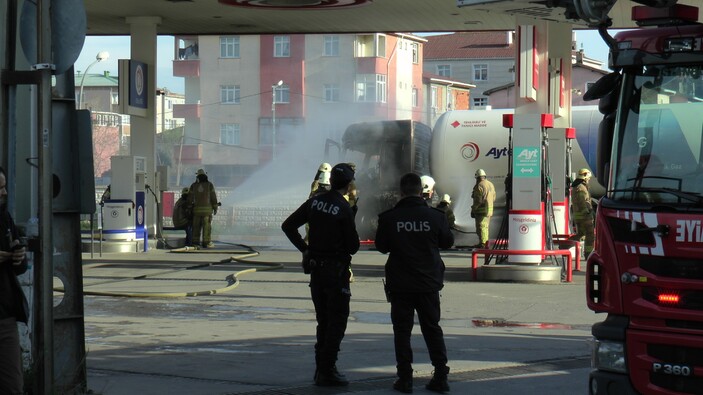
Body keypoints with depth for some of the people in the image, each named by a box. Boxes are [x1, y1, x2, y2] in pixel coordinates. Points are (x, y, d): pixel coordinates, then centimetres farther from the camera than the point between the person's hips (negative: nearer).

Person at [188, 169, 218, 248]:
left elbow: (190, 198, 2)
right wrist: (215, 208, 1)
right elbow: (213, 197, -4)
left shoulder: (193, 185, 3)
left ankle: (195, 242, 7)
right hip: (207, 209, -2)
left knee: (197, 227, 8)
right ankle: (206, 243, -6)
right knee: (207, 226, -2)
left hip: (197, 209, 2)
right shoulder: (209, 185, -2)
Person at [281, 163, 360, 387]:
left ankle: (322, 368, 20)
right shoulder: (344, 209, -15)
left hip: (315, 268, 6)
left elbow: (288, 226, 6)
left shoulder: (315, 202, 2)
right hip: (336, 270, -6)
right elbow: (353, 245, -13)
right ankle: (327, 371, -3)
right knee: (337, 321, 0)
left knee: (323, 320, 16)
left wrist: (304, 248, 11)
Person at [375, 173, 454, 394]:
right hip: (429, 284, 1)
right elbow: (447, 242, 7)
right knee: (432, 328, 12)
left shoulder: (389, 218, -9)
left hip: (400, 284, -1)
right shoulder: (435, 216, -7)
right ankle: (441, 377, 9)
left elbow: (381, 247, 3)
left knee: (402, 330, 7)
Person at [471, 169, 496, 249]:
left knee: (481, 226, -6)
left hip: (481, 210, -9)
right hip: (489, 209, 9)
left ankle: (482, 243, -9)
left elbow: (478, 200, -18)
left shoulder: (479, 186, -14)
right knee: (485, 226, 17)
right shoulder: (491, 184, 13)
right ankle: (485, 242, 22)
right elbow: (493, 198, 18)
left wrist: (473, 209, -11)